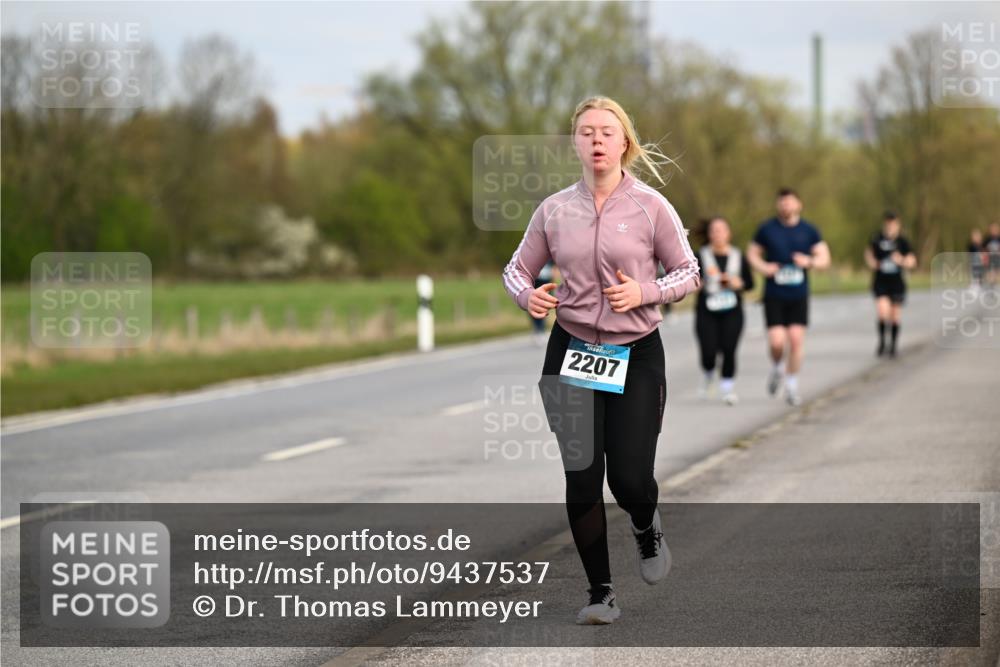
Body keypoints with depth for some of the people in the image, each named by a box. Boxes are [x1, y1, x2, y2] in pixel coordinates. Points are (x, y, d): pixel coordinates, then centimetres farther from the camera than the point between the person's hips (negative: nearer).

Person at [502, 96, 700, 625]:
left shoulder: (650, 206, -5)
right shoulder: (554, 209, 1)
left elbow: (688, 273, 1)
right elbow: (517, 268, 10)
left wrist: (644, 292, -16)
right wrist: (526, 295, -13)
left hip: (636, 354, -2)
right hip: (571, 352, 2)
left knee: (630, 478, -8)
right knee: (581, 480, -2)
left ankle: (646, 527, 30)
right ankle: (600, 591, 13)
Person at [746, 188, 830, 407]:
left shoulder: (808, 231, 4)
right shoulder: (767, 229, 2)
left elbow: (824, 258, 5)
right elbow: (752, 252, 11)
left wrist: (810, 262, -16)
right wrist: (762, 267, -9)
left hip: (798, 296, 1)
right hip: (774, 296, -1)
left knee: (796, 340, -6)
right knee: (776, 341, -11)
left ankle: (791, 386, 10)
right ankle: (777, 367, 23)